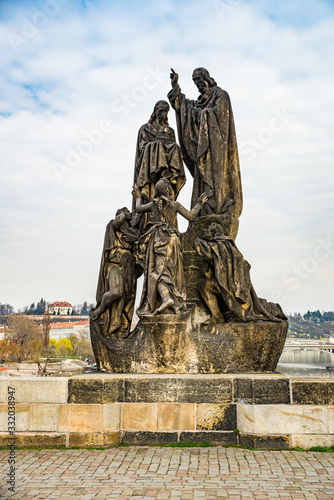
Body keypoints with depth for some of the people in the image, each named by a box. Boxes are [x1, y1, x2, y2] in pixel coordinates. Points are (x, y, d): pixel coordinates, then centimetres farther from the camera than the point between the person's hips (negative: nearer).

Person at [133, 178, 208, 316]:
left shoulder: (153, 204, 3)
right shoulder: (175, 204, 0)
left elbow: (139, 209, 21)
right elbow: (191, 216, 1)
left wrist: (138, 197, 40)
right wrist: (199, 204, 16)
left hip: (157, 240, -1)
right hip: (171, 240, 2)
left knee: (157, 272, -6)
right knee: (171, 272, 11)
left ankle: (166, 298, -29)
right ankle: (176, 304, 10)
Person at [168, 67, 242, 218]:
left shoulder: (220, 94, 3)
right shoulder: (200, 101, 24)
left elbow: (218, 111, -13)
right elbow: (179, 104, 19)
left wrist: (201, 112, -3)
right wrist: (175, 85, 14)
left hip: (215, 141, -7)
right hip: (202, 142, 7)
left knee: (215, 173, -14)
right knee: (204, 176, -1)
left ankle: (218, 209, -17)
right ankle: (204, 211, -4)